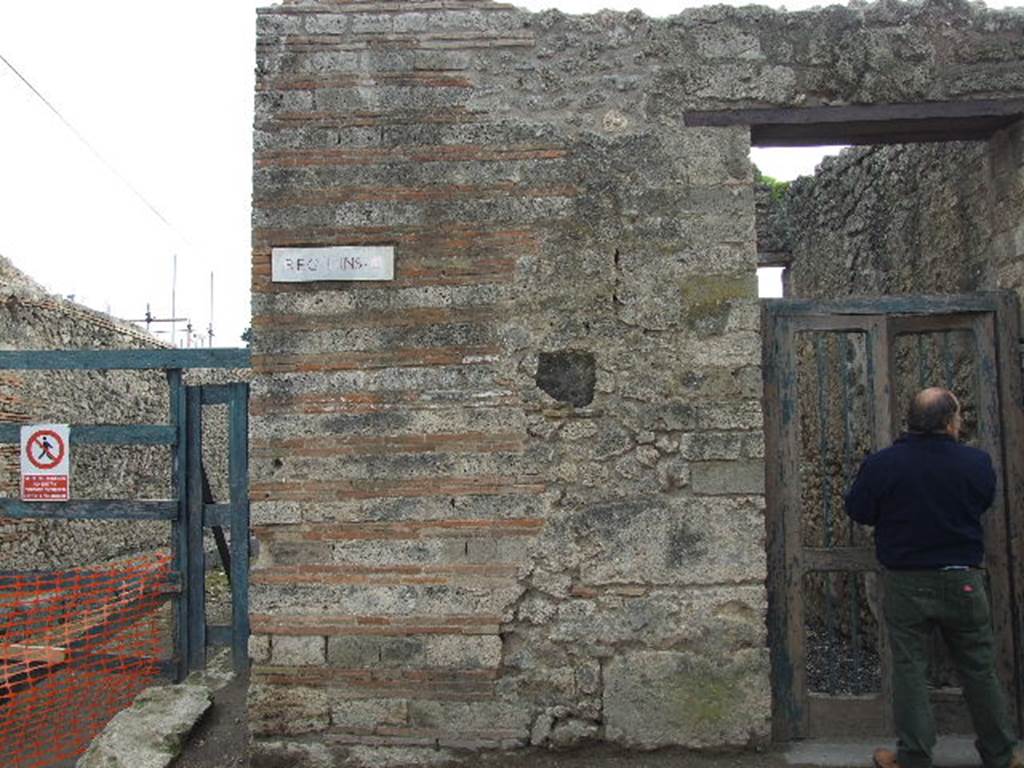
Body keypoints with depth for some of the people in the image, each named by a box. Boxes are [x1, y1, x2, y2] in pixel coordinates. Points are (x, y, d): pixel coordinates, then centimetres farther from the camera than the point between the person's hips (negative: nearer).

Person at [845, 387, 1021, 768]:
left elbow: (857, 510, -3)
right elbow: (983, 503, 8)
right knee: (979, 669, 16)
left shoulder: (881, 465, -14)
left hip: (905, 583, -1)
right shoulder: (976, 463, -10)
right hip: (962, 580, 1)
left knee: (909, 669, 9)